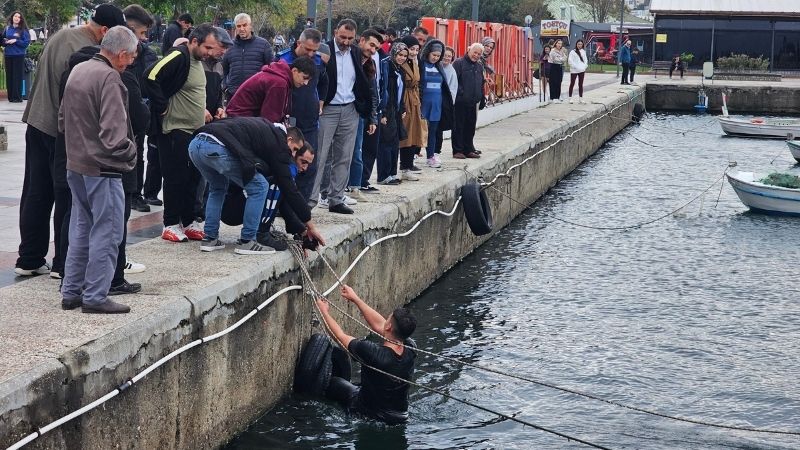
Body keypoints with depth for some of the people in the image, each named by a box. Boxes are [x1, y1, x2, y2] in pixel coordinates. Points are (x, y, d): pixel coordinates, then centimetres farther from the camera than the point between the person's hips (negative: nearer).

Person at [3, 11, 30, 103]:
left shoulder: (23, 30, -1)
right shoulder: (7, 29, 9)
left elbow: (26, 43, -6)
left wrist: (16, 41, -16)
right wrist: (5, 42, -6)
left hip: (19, 55, -4)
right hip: (8, 55, 4)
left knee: (17, 76, -5)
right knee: (9, 76, 4)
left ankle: (17, 97, -3)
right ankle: (10, 96, 9)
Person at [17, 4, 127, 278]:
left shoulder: (61, 36, 8)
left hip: (36, 124, 9)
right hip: (63, 132, -9)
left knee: (35, 196, 13)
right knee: (68, 199, 2)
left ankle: (29, 260, 19)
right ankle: (64, 263, 8)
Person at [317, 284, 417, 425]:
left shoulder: (372, 352, -33)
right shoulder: (410, 349, -18)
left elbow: (340, 335, -15)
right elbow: (379, 325, -2)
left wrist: (324, 311, 1)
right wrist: (355, 299, 5)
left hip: (370, 416, -5)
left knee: (333, 382, 19)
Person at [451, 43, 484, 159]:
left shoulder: (479, 67, 18)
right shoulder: (459, 63, -6)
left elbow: (481, 84, 24)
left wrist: (481, 98, 13)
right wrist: (460, 93, -20)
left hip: (472, 103, 7)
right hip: (460, 102, -7)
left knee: (470, 128, 11)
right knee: (458, 127, -2)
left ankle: (468, 150, 19)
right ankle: (457, 150, 3)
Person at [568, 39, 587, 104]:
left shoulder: (583, 51, 13)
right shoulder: (573, 52, -4)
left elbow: (585, 60, 18)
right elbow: (570, 61, -9)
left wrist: (585, 67, 2)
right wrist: (576, 67, -15)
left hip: (582, 70, 5)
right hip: (574, 71, -5)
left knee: (581, 84, 8)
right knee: (572, 84, -1)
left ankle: (580, 98, 13)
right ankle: (570, 98, 3)